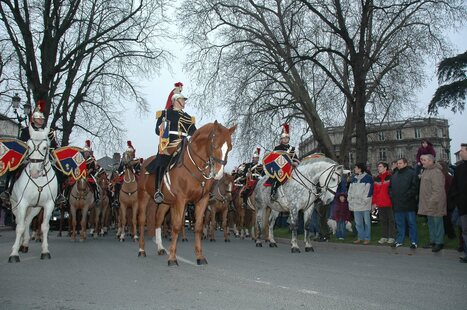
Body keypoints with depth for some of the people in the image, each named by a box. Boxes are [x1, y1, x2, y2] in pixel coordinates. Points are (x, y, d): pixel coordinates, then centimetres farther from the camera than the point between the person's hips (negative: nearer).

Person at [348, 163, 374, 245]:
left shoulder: (368, 178, -3)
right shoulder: (354, 178, 15)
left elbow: (369, 190, -9)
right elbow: (350, 190, 16)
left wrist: (365, 200, -14)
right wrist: (350, 200, 9)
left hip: (365, 204, -6)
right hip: (355, 204, 6)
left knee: (366, 222, 1)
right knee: (358, 222, 9)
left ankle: (367, 238, 8)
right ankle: (360, 237, 17)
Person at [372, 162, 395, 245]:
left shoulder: (390, 177, -5)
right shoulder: (377, 179, 11)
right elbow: (374, 191, 12)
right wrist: (374, 202, 7)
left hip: (389, 203, -5)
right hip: (380, 203, 5)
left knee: (391, 220, 4)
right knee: (382, 220, 11)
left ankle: (391, 237, 12)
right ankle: (384, 237, 18)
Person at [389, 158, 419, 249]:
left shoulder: (411, 173, -3)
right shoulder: (394, 175, 17)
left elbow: (415, 187, -11)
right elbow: (390, 187, 22)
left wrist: (408, 196, -17)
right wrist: (392, 196, 6)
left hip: (409, 204, -5)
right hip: (397, 204, 6)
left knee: (412, 223, 2)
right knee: (399, 224, 12)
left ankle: (414, 241, 10)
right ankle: (399, 241, 19)